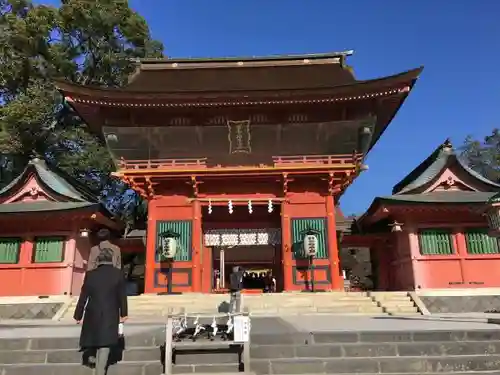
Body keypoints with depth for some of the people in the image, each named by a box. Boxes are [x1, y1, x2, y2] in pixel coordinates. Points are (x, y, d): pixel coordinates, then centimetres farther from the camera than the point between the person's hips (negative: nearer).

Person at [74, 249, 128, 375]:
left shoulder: (90, 274, -1)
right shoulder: (118, 274, -4)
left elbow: (83, 297, 2)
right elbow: (122, 296, -1)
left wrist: (78, 315, 13)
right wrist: (123, 313, 10)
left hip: (92, 315, 2)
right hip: (110, 316, -2)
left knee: (94, 339, 24)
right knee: (105, 345, 0)